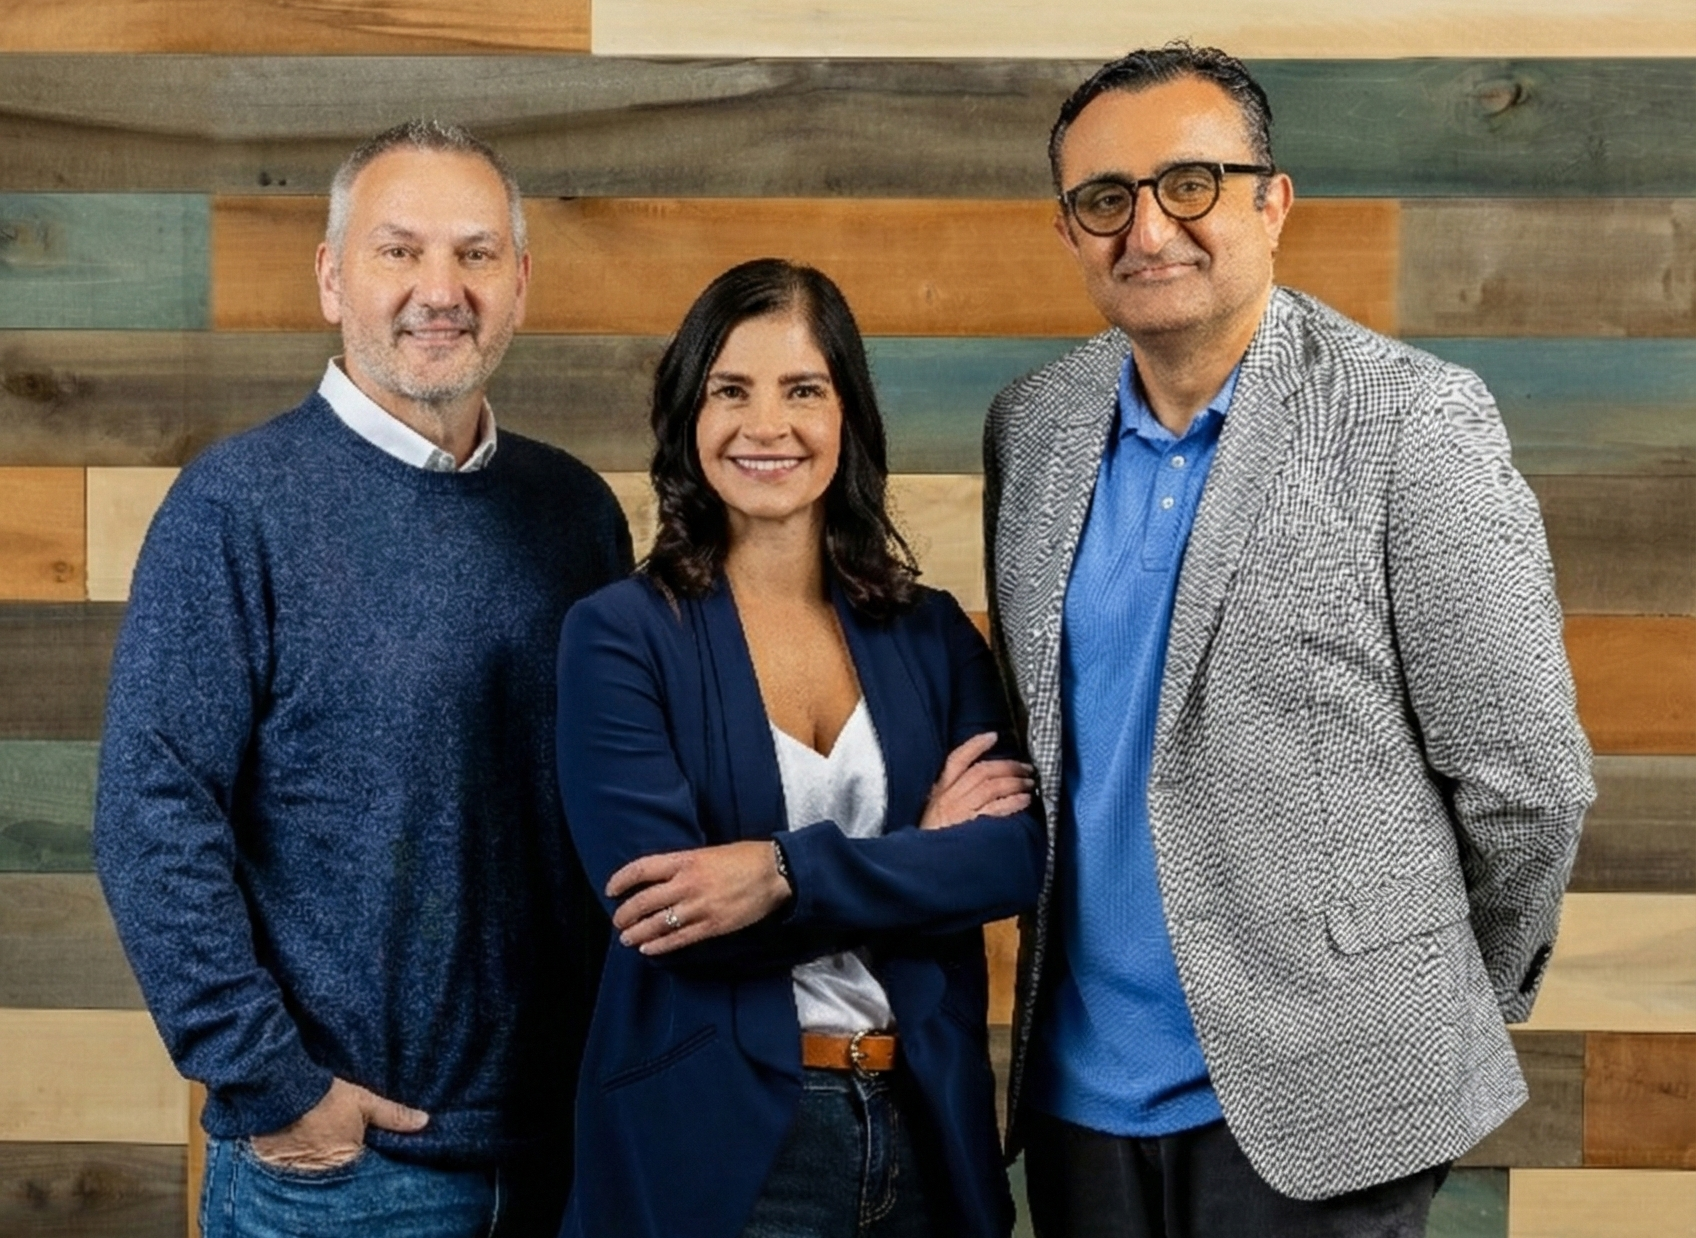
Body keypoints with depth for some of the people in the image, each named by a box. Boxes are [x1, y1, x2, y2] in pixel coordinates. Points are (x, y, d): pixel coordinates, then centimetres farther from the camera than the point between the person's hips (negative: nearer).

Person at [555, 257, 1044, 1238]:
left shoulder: (931, 633, 5)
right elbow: (660, 898, -16)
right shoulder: (622, 635, -6)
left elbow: (1017, 853, -8)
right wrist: (914, 857, -10)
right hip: (714, 1139, -4)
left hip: (927, 1127, 4)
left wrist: (788, 873, -19)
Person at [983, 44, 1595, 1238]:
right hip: (1080, 1081, 5)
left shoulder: (1413, 422, -12)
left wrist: (1447, 1010, 2)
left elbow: (1526, 778, -9)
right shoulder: (1030, 425, 3)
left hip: (1316, 1097, -4)